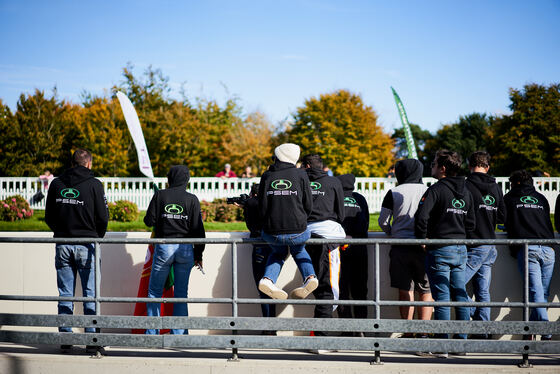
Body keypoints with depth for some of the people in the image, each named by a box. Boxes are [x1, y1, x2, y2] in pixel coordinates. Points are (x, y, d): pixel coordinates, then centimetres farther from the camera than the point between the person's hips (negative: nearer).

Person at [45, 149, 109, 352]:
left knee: (65, 295, 8)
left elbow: (49, 217, 9)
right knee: (91, 294, 2)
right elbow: (103, 217, -6)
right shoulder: (94, 185, -6)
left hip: (62, 244, 3)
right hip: (86, 246, -3)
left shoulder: (56, 184, 5)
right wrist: (98, 236, 11)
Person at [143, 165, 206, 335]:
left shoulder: (160, 196, -3)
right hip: (185, 249, 1)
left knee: (154, 291, 8)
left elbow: (149, 221, -3)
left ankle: (152, 332, 4)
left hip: (163, 247, -1)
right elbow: (198, 229, -1)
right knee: (181, 293, 7)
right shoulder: (192, 199, -1)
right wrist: (198, 254, 6)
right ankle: (179, 333, 5)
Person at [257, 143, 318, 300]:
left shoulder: (267, 176, 3)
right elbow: (308, 205, 1)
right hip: (298, 232, -1)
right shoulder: (300, 175, -1)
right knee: (299, 250, 33)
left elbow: (262, 207, 3)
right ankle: (310, 276, 8)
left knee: (278, 252, 33)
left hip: (271, 233, 1)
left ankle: (268, 279, 7)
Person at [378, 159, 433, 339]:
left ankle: (407, 333, 6)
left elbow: (382, 221, 3)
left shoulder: (393, 193, 2)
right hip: (423, 246, 0)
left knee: (405, 291, 7)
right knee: (425, 291, 6)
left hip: (400, 247, 0)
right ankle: (423, 332, -3)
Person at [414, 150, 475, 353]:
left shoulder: (436, 190, -11)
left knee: (442, 297, -5)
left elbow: (421, 217, -22)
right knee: (460, 295, 10)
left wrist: (422, 240, -10)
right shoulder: (466, 193, 12)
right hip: (460, 249, 7)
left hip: (439, 251, -6)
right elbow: (470, 224, 16)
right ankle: (462, 341, 12)